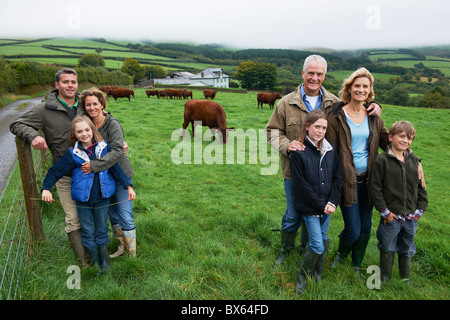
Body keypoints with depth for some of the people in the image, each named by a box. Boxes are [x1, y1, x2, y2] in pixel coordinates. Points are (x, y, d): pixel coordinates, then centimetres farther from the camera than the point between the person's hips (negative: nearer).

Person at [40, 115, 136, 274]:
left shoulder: (104, 148, -2)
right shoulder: (73, 154, -3)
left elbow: (116, 168, 1)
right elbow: (55, 170, 2)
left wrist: (128, 186, -4)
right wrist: (46, 188, -9)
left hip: (102, 198, 0)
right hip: (83, 201, 0)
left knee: (102, 230, 12)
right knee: (88, 232, 9)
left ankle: (104, 261, 28)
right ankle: (95, 262, 26)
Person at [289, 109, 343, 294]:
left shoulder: (330, 151, 4)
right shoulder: (298, 152, -13)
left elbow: (338, 179, 5)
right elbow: (301, 185, -14)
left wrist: (332, 203, -8)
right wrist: (321, 205, -13)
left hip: (327, 207, 5)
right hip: (309, 208, -5)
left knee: (324, 240, 14)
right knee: (317, 245, -7)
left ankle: (317, 274, 34)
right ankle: (303, 276, 16)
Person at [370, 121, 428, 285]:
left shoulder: (414, 160, 5)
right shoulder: (381, 160, -10)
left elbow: (421, 186, 10)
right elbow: (375, 188, -11)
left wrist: (420, 209, 4)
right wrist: (384, 211, -12)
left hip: (411, 217, 4)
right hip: (391, 216, -4)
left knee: (407, 249, 18)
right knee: (387, 248, 11)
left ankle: (406, 280, 36)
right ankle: (384, 279, 29)